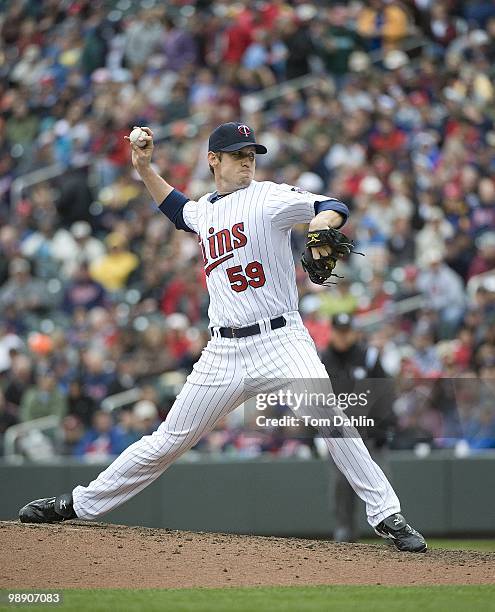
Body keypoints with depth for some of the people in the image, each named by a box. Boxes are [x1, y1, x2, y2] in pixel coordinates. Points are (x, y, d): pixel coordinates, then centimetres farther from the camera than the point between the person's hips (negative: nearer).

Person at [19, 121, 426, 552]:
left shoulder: (268, 198, -4)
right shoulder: (205, 210, 15)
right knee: (169, 441, 8)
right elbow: (178, 209, 40)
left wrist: (321, 222, -40)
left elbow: (334, 208, -18)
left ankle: (386, 516, -16)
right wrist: (144, 168, 30)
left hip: (281, 341, -5)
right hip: (225, 352, 5)